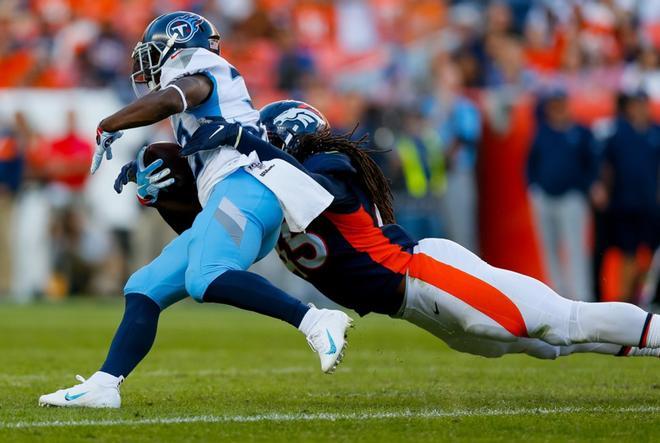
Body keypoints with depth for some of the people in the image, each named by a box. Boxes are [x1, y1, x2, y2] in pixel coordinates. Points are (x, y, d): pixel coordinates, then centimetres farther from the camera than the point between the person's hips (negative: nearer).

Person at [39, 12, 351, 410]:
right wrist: (155, 187, 15)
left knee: (206, 280, -33)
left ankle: (315, 321, -38)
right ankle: (103, 386, 1)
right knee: (145, 289, 7)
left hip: (243, 185, -10)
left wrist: (108, 128, -3)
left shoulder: (199, 71, 7)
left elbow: (166, 100, -15)